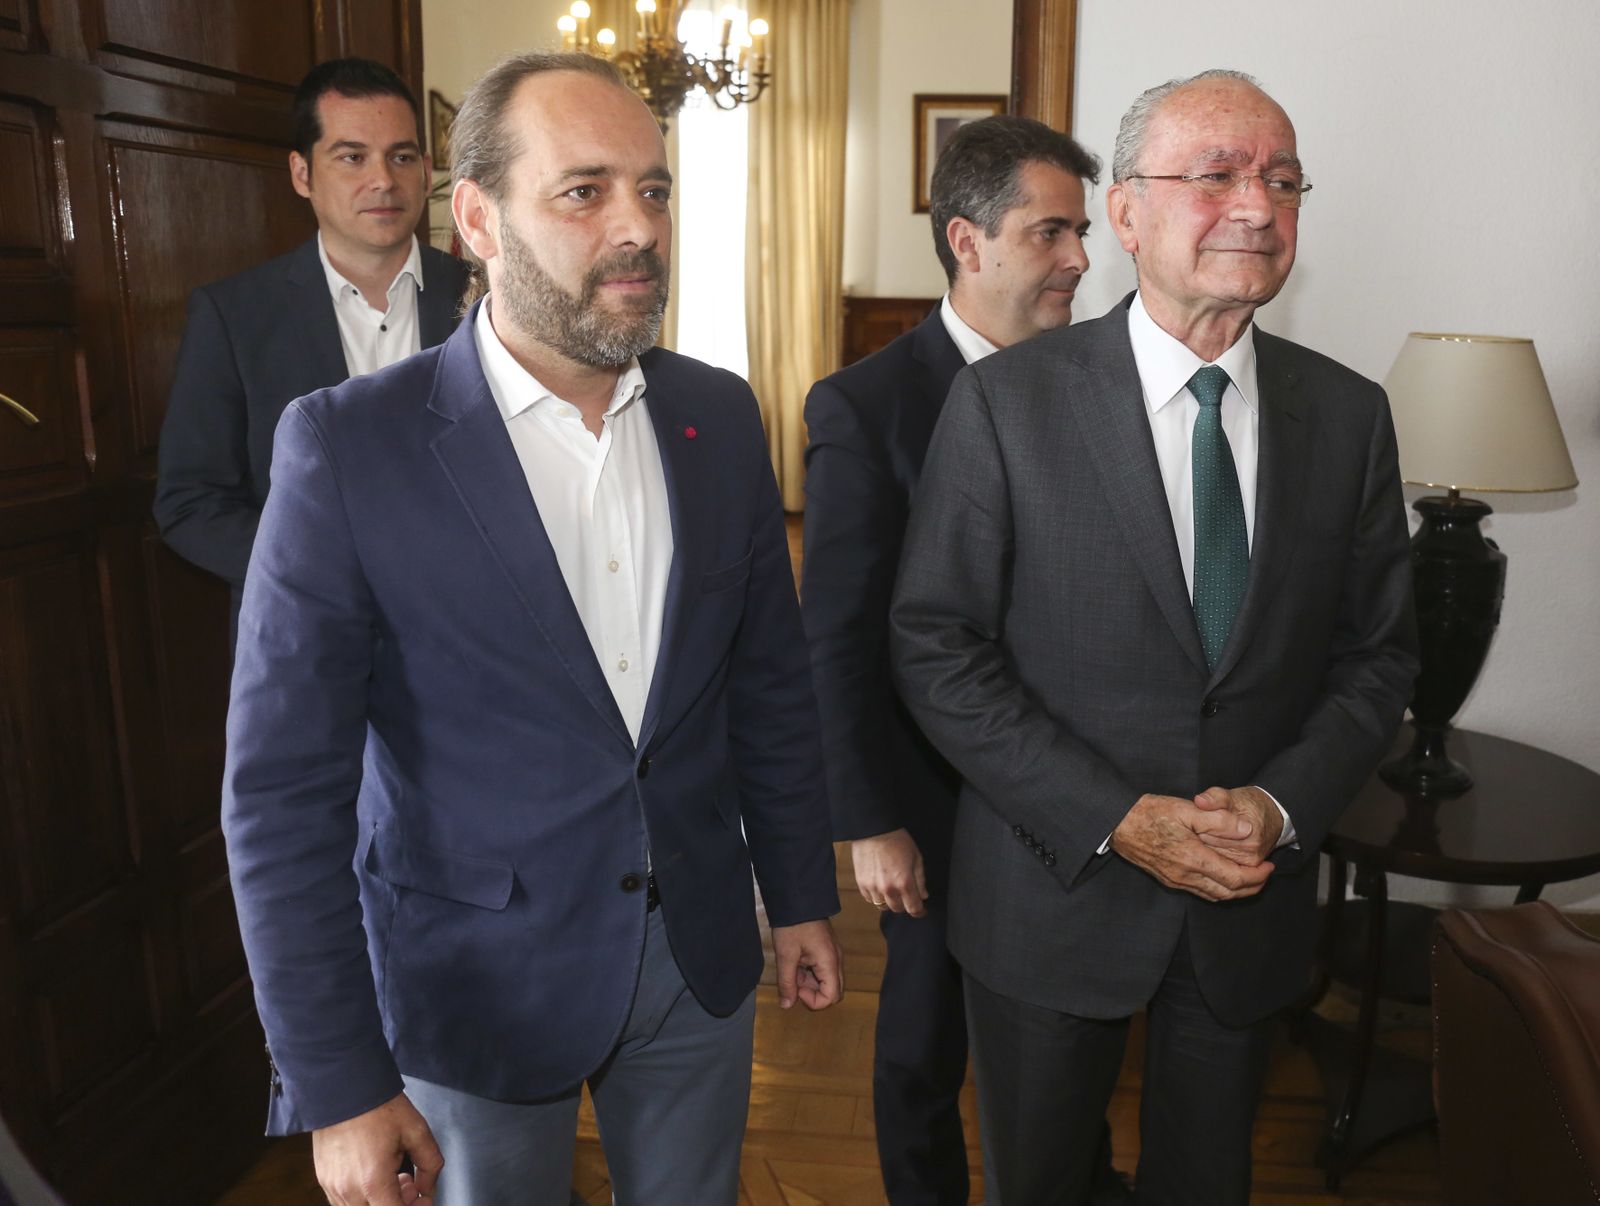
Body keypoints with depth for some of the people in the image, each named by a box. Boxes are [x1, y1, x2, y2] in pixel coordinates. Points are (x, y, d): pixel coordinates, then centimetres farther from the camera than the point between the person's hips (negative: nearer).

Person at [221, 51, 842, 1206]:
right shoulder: (347, 446, -17)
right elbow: (284, 789, -14)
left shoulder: (721, 417, -3)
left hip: (700, 958, 4)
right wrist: (338, 1087, -13)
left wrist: (800, 894, 10)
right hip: (480, 983, -3)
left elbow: (770, 679, 5)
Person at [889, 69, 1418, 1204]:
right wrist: (1118, 819, -19)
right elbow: (936, 648, -14)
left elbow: (1378, 653, 4)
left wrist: (1283, 805, -12)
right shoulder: (1007, 400, -12)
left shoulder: (1349, 413, -1)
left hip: (1254, 897, 3)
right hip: (1056, 887, -2)